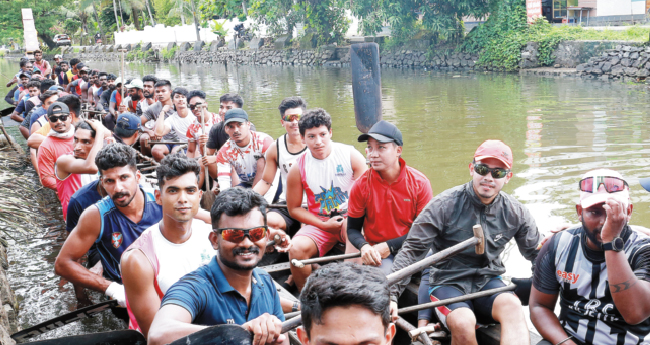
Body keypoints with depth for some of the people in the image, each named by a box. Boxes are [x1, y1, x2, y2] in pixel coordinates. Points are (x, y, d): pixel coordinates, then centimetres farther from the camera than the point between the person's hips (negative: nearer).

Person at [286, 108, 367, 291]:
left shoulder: (351, 155, -3)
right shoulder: (298, 169, -2)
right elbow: (294, 208, 4)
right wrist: (324, 225, -8)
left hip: (351, 218, -2)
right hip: (318, 224, 2)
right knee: (296, 248, -27)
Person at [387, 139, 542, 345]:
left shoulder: (516, 213, 1)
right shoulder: (445, 205, -11)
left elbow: (536, 253, 10)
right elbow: (411, 250, -12)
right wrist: (392, 294, -22)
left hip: (488, 282, 3)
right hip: (448, 282, -3)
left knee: (512, 305, -32)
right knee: (463, 322, -34)